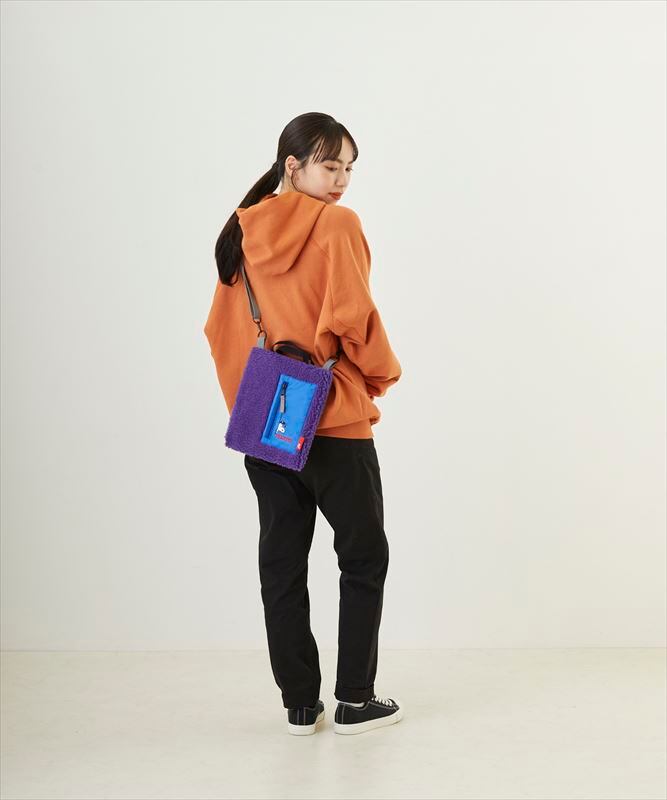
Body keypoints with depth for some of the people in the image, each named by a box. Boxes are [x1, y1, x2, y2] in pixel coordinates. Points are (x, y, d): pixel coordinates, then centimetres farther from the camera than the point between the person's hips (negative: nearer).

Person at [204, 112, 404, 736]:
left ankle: (299, 704, 15)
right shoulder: (336, 226, -10)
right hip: (334, 422, -6)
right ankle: (355, 701, 10)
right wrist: (383, 373, 0)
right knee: (364, 557, 8)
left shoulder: (241, 234, 8)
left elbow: (221, 329, 10)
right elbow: (352, 317, -17)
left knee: (281, 561, 9)